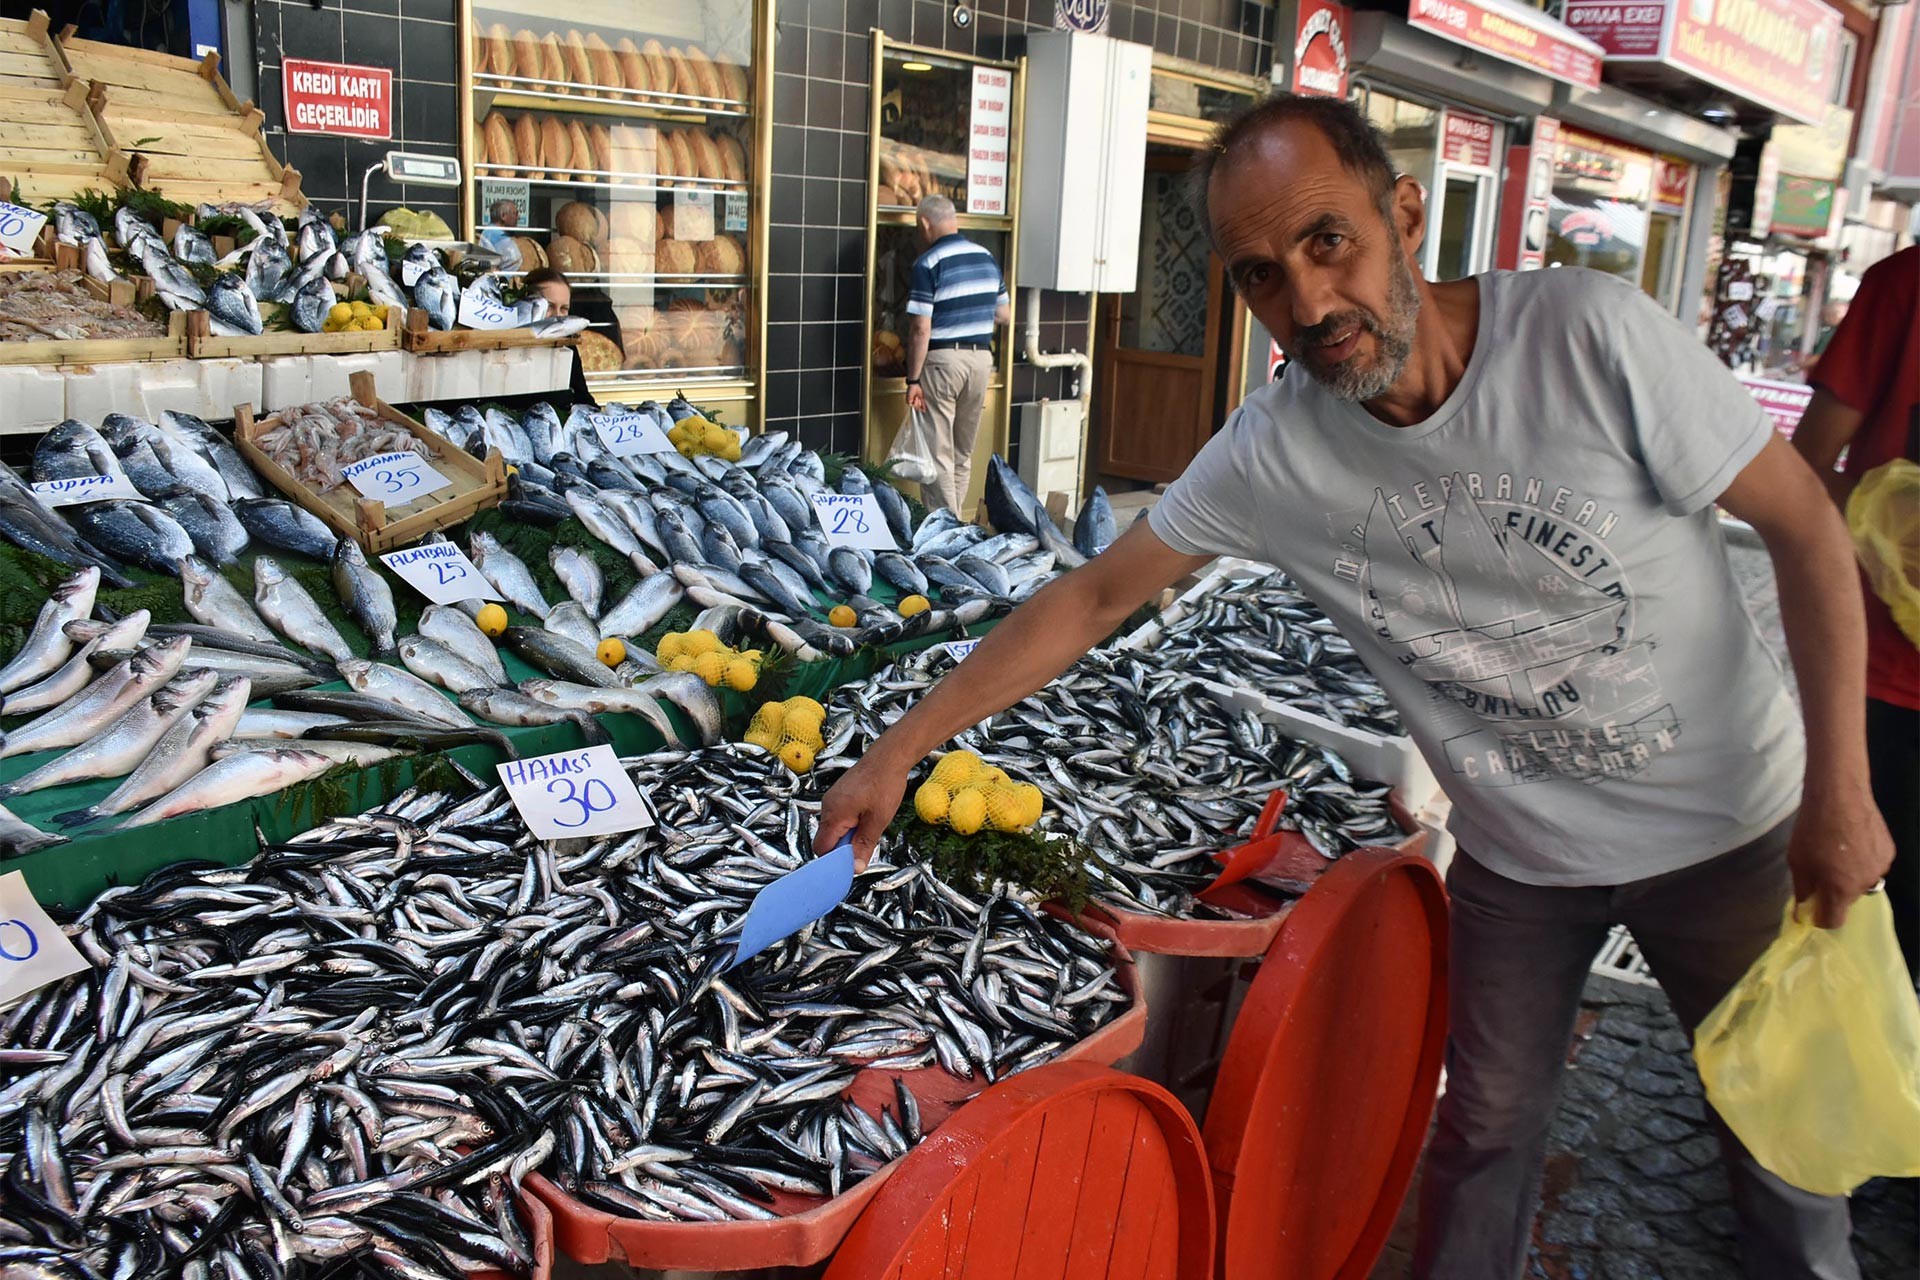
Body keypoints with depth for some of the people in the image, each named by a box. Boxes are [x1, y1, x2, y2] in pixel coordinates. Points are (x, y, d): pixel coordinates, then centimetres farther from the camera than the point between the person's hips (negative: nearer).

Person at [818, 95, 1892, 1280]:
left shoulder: (1590, 335, -26)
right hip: (1519, 858, 1)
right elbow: (1093, 598, -10)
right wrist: (897, 755, -10)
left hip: (1728, 824, -1)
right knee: (1487, 1133, 15)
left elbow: (1805, 525, -15)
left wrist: (1839, 790, -16)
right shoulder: (1272, 455, -18)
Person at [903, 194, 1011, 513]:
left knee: (939, 453, 1)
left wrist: (913, 380, -11)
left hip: (942, 358, -6)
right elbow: (1004, 314, 14)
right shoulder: (987, 258, 7)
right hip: (982, 358, 6)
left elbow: (920, 329, -15)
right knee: (964, 452, 15)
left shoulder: (928, 263, -11)